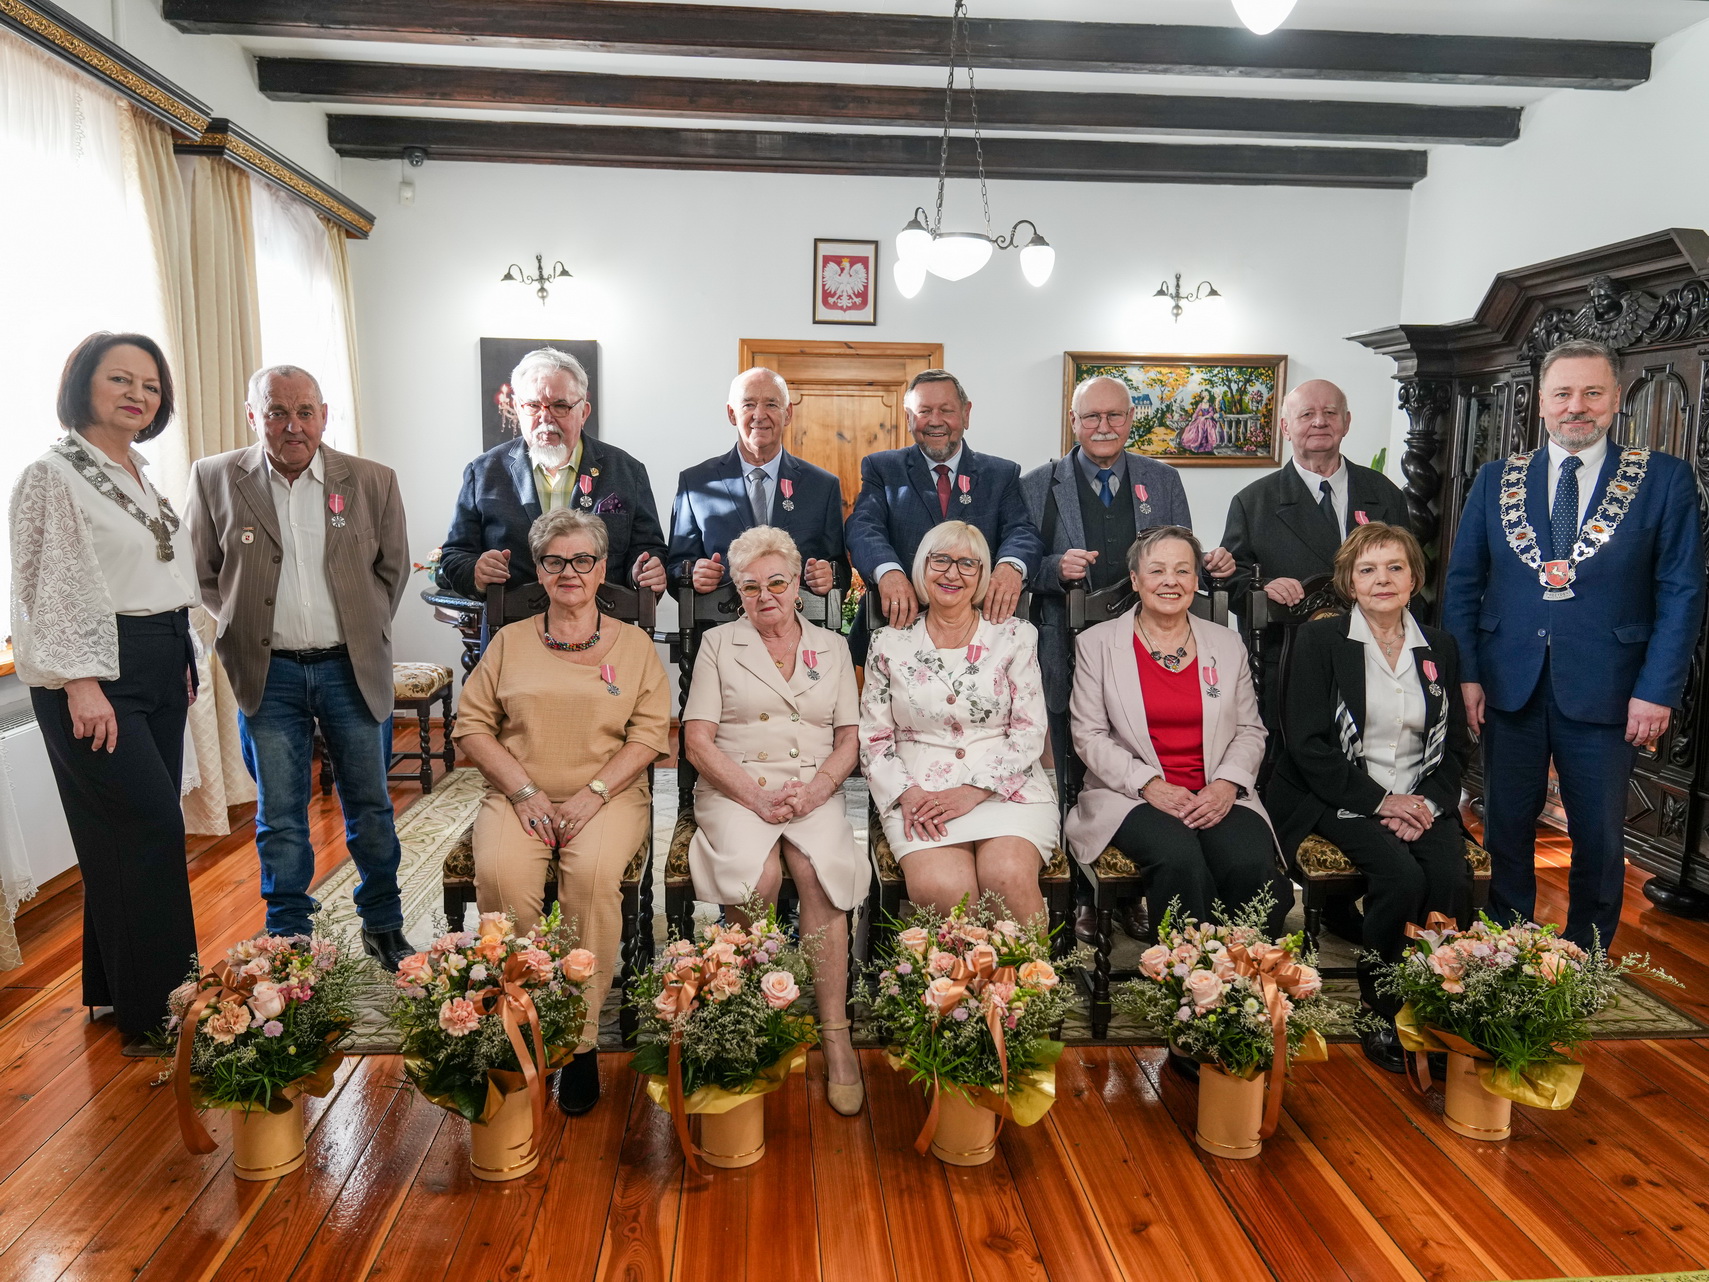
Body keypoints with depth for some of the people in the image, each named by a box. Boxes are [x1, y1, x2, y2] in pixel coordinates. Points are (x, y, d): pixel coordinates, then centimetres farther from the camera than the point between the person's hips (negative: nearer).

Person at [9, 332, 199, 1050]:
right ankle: (148, 1013, 2)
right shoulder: (54, 475, -9)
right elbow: (49, 588, -13)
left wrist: (182, 661, 17)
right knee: (153, 828, -9)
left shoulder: (141, 477, 15)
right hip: (96, 674, -8)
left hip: (158, 672, 8)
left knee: (131, 835, 12)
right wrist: (81, 683, -18)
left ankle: (113, 989, 24)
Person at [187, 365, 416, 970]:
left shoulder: (372, 481, -1)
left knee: (370, 806, 11)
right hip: (269, 674, 0)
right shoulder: (214, 479, -1)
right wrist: (246, 627, 1)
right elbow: (202, 572, 8)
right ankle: (289, 940, 25)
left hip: (351, 668, 0)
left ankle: (383, 926, 28)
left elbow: (393, 568, 9)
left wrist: (365, 633, 4)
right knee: (280, 819, 10)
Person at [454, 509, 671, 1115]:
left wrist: (593, 793, -11)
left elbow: (650, 733, 2)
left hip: (608, 795, -1)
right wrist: (524, 791, -7)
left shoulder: (633, 643, 10)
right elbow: (472, 724, 8)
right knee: (500, 873, -30)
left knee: (593, 871, -32)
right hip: (519, 794, 2)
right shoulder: (509, 642, 14)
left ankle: (581, 1038, -20)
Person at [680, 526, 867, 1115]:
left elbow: (849, 738, 11)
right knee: (757, 875, -32)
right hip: (736, 788, -1)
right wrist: (756, 796, -12)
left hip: (815, 788, 1)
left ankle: (835, 1034, -21)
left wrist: (816, 788, -9)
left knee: (819, 868, -30)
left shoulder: (832, 647, 17)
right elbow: (698, 740, 2)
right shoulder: (718, 645, 11)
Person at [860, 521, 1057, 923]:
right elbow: (874, 738, 10)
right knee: (942, 887, -30)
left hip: (1006, 789, 0)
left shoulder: (1014, 636, 8)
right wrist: (907, 794, -8)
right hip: (920, 796, 0)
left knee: (1009, 877, -30)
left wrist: (974, 791, -10)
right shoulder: (890, 643, 11)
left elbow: (1029, 731, 2)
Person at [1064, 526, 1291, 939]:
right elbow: (1089, 736, 1)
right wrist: (1149, 784, -12)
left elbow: (1250, 731, 13)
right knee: (1180, 859, -33)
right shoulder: (1097, 644, 7)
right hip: (1132, 796, -2)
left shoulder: (1228, 644, 16)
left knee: (1253, 865, -28)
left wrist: (1226, 785, -7)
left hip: (1218, 796, 3)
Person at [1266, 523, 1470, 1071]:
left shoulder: (1440, 648, 14)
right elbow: (1307, 742, -8)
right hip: (1343, 797, -4)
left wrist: (1429, 801, -6)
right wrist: (1378, 801, -13)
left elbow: (1456, 743, 13)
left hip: (1421, 799, 4)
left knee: (1452, 881, -25)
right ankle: (1379, 1011, -8)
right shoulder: (1319, 640, 0)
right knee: (1402, 876, -28)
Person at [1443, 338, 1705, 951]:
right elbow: (1462, 583, 5)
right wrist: (1465, 672, -2)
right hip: (1509, 686, 2)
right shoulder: (1496, 480, 5)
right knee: (1505, 831, 12)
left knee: (1599, 840, 11)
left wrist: (1658, 690, -9)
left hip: (1605, 691, -2)